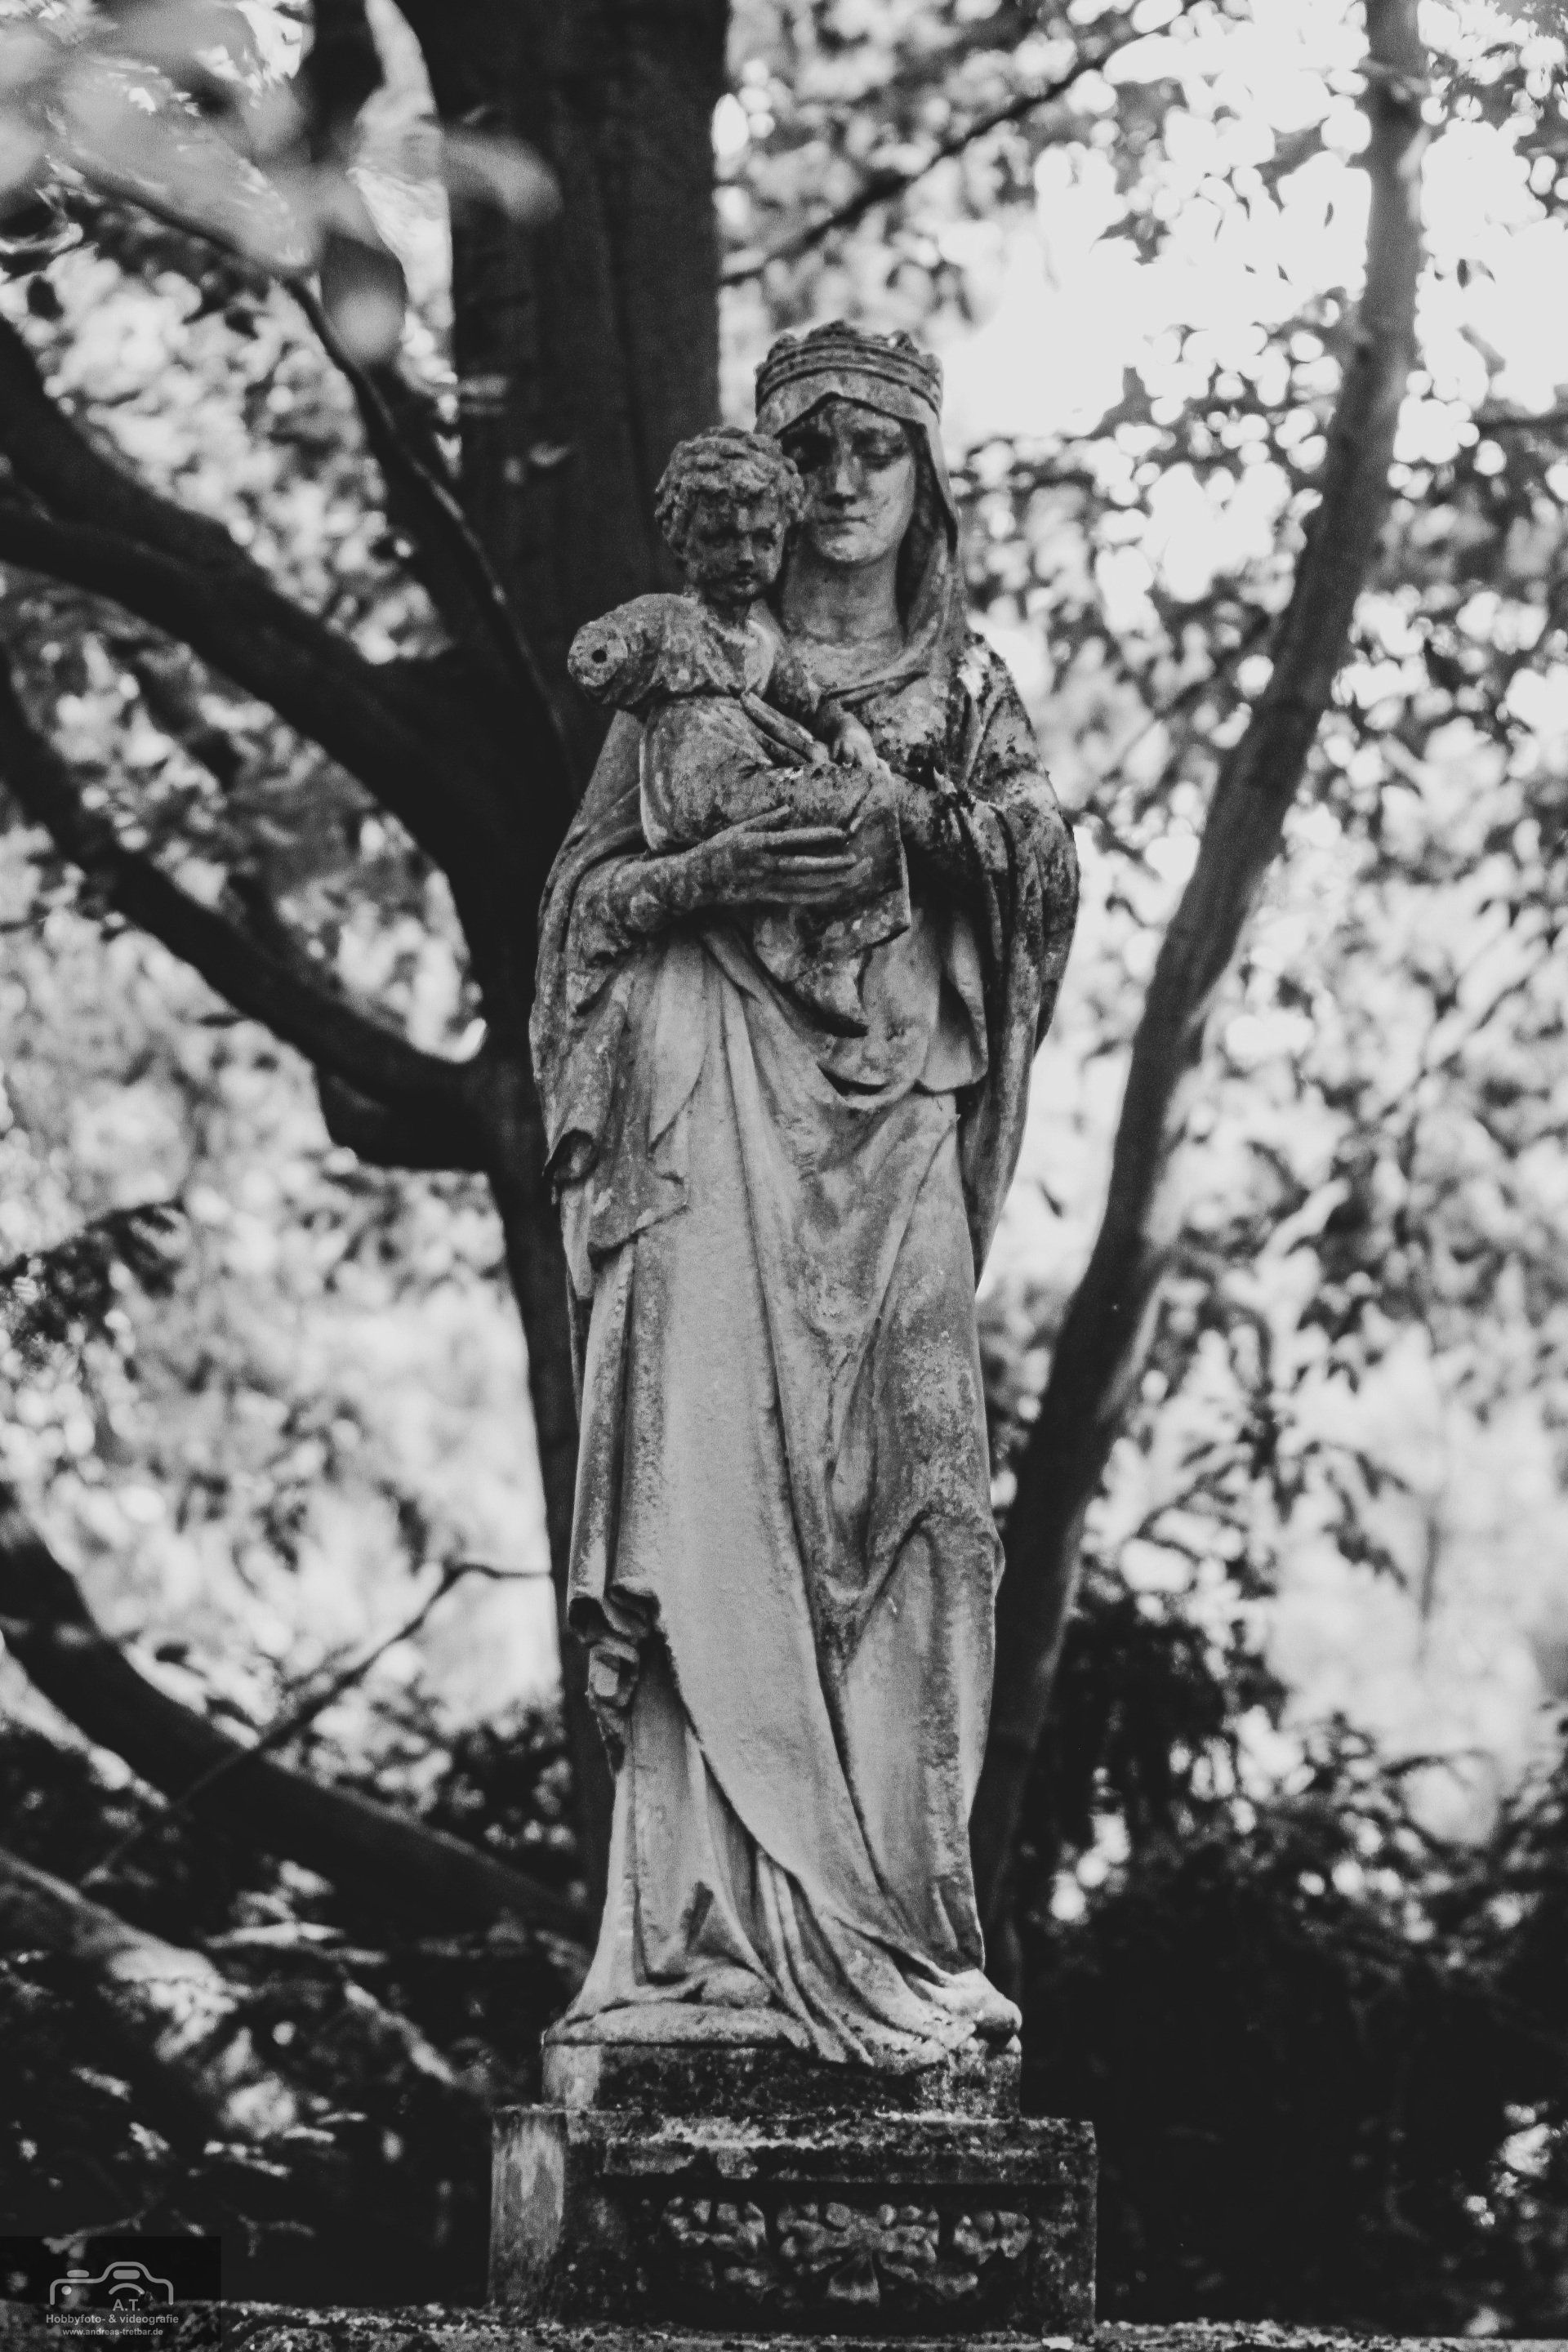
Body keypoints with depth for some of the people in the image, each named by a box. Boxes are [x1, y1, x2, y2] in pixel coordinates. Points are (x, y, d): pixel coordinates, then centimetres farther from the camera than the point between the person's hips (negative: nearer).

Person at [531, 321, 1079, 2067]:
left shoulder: (964, 683, 17)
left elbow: (1044, 879, 4)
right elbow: (587, 892, 7)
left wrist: (925, 812, -14)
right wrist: (717, 872, -11)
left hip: (895, 1119, 2)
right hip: (719, 1119, -2)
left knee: (900, 1492, -8)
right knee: (725, 1481, -13)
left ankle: (889, 1907, -6)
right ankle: (731, 1916, -15)